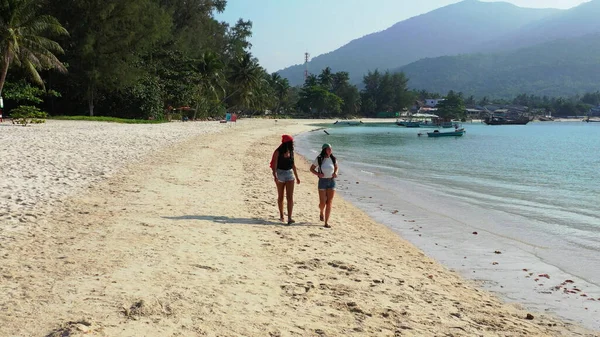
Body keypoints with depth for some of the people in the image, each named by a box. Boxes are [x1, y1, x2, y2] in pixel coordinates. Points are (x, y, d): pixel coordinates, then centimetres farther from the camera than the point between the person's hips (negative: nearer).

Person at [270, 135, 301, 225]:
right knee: (280, 197, 12)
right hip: (280, 173, -3)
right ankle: (281, 215, 30)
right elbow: (274, 165, -15)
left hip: (289, 174, 3)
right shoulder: (278, 152, -9)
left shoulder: (291, 152, 6)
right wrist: (275, 176, -29)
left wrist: (297, 177, 19)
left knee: (290, 197, -10)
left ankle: (289, 218, -15)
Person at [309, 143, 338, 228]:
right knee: (322, 203, -2)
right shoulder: (319, 159, -6)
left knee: (329, 203, -1)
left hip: (332, 181, 2)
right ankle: (321, 213, 35)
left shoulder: (333, 159, 2)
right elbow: (311, 169, 4)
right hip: (322, 181, -2)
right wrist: (318, 174, -14)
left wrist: (335, 173, -1)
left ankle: (326, 222, 4)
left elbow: (336, 167, 20)